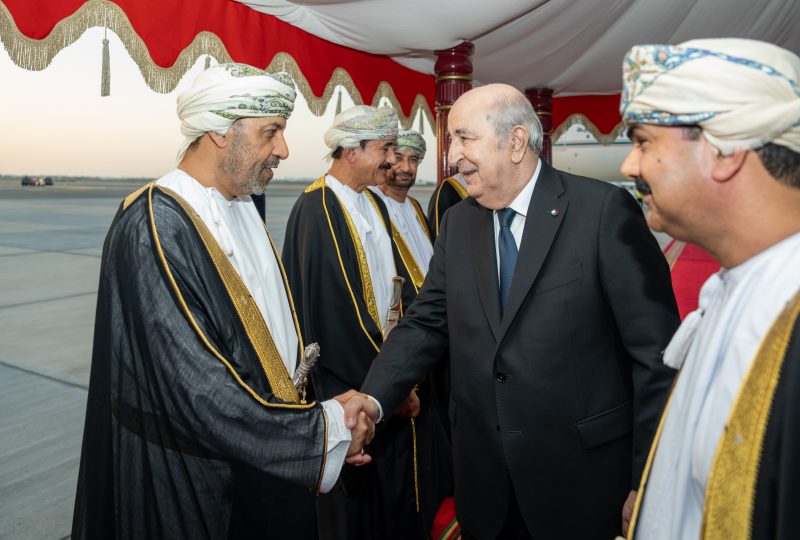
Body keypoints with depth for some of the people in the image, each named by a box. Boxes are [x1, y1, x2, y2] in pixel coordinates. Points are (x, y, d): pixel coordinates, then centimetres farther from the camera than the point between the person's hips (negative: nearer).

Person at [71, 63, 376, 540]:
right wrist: (322, 429, -19)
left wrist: (323, 416, -3)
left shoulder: (243, 209, 3)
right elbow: (195, 390, -26)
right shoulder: (154, 230, -22)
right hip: (195, 482, -7)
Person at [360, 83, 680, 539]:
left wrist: (648, 483, -10)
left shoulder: (604, 210, -13)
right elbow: (427, 323, 2)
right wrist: (371, 399, -14)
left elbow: (655, 351, -12)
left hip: (583, 478, -4)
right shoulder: (458, 222, 4)